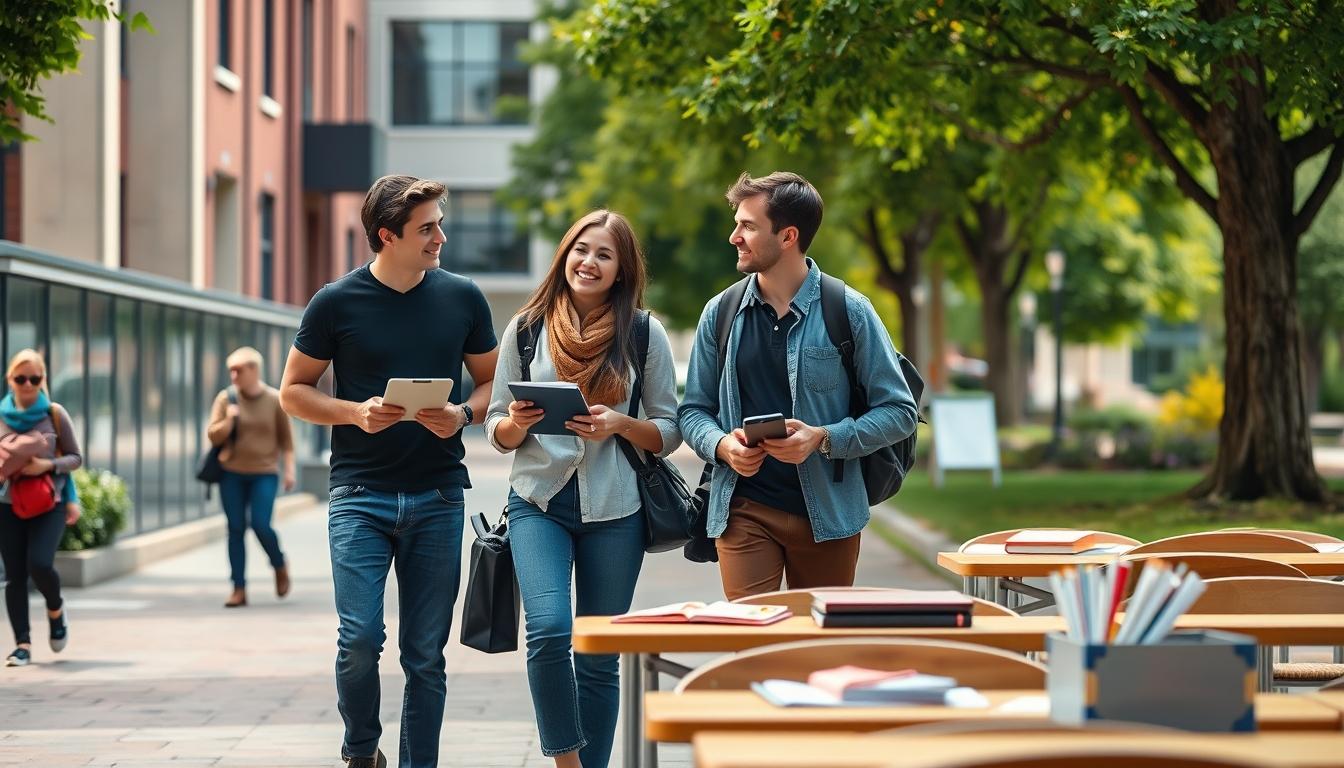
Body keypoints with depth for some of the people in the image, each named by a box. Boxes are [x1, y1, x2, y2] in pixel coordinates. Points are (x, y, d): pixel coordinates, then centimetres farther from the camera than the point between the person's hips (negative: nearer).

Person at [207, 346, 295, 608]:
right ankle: (239, 589, 5)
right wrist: (228, 420, -15)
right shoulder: (226, 398, 2)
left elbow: (286, 439, 4)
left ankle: (280, 566, 16)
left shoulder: (275, 400, 0)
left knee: (261, 526, -14)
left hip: (264, 474, -2)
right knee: (236, 529, 0)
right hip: (232, 474, 2)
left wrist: (289, 469, -3)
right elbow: (213, 436, 3)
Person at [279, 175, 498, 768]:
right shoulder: (337, 303, -1)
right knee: (360, 638, -11)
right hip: (361, 494, -2)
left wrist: (463, 415, -8)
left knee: (426, 653, 4)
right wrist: (357, 413, -12)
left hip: (437, 496, 2)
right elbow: (293, 391, 5)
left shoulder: (462, 298, 5)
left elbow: (492, 382, 14)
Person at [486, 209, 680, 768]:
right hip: (539, 501, 0)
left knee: (598, 658, 4)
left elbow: (669, 432, 6)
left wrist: (621, 425, -13)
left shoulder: (644, 333, 4)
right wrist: (516, 423, -12)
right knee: (549, 632, -20)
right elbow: (498, 431, 11)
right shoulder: (526, 329, 6)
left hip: (613, 510, 0)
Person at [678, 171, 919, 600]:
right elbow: (694, 410, 13)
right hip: (744, 511, 1)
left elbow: (899, 411, -3)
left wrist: (823, 438, -16)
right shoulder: (720, 314, 6)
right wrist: (722, 444, -10)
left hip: (828, 513, -1)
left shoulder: (848, 311, -3)